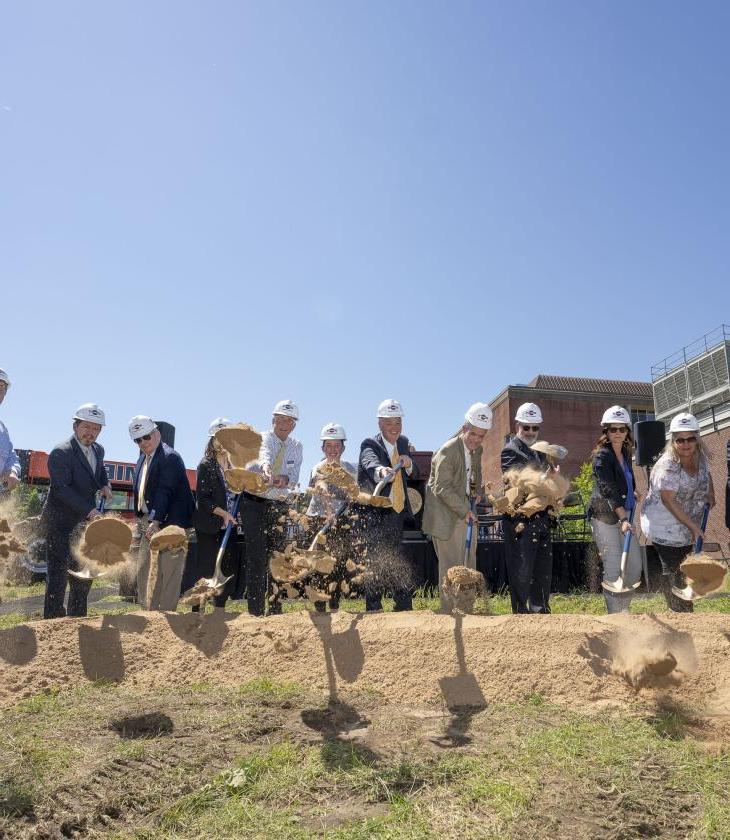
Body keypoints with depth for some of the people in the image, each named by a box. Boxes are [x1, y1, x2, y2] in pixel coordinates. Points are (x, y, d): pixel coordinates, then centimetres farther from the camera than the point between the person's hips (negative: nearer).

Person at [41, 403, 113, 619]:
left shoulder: (98, 450, 7)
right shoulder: (60, 453, -16)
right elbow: (62, 489, -23)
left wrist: (105, 485, 6)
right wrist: (90, 510, -28)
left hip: (84, 522, 8)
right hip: (60, 523, -8)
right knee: (58, 575, -8)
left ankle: (77, 620, 26)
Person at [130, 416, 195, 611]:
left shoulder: (169, 457, -13)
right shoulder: (142, 459, 15)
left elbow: (165, 491, -22)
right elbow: (140, 491, 19)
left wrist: (156, 521, -28)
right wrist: (140, 518, 12)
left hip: (168, 522, -9)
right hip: (148, 522, 9)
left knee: (169, 571, -4)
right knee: (143, 569, 13)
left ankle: (167, 612, 2)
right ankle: (148, 611, 23)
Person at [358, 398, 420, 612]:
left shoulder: (403, 442, 9)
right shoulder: (370, 445, -12)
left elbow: (414, 474, 15)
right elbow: (371, 462, -35)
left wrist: (409, 464, -8)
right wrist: (381, 471, -59)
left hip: (397, 513, 6)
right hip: (375, 515, -6)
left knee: (400, 566, 15)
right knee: (376, 565, -6)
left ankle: (405, 609, 26)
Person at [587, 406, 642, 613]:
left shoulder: (626, 453, 11)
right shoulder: (601, 456, -13)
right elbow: (608, 490, -22)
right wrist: (623, 519, -28)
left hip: (625, 515, 8)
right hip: (605, 517, -8)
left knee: (635, 566, 9)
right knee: (614, 568, -8)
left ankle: (624, 608, 24)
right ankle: (615, 613, 1)